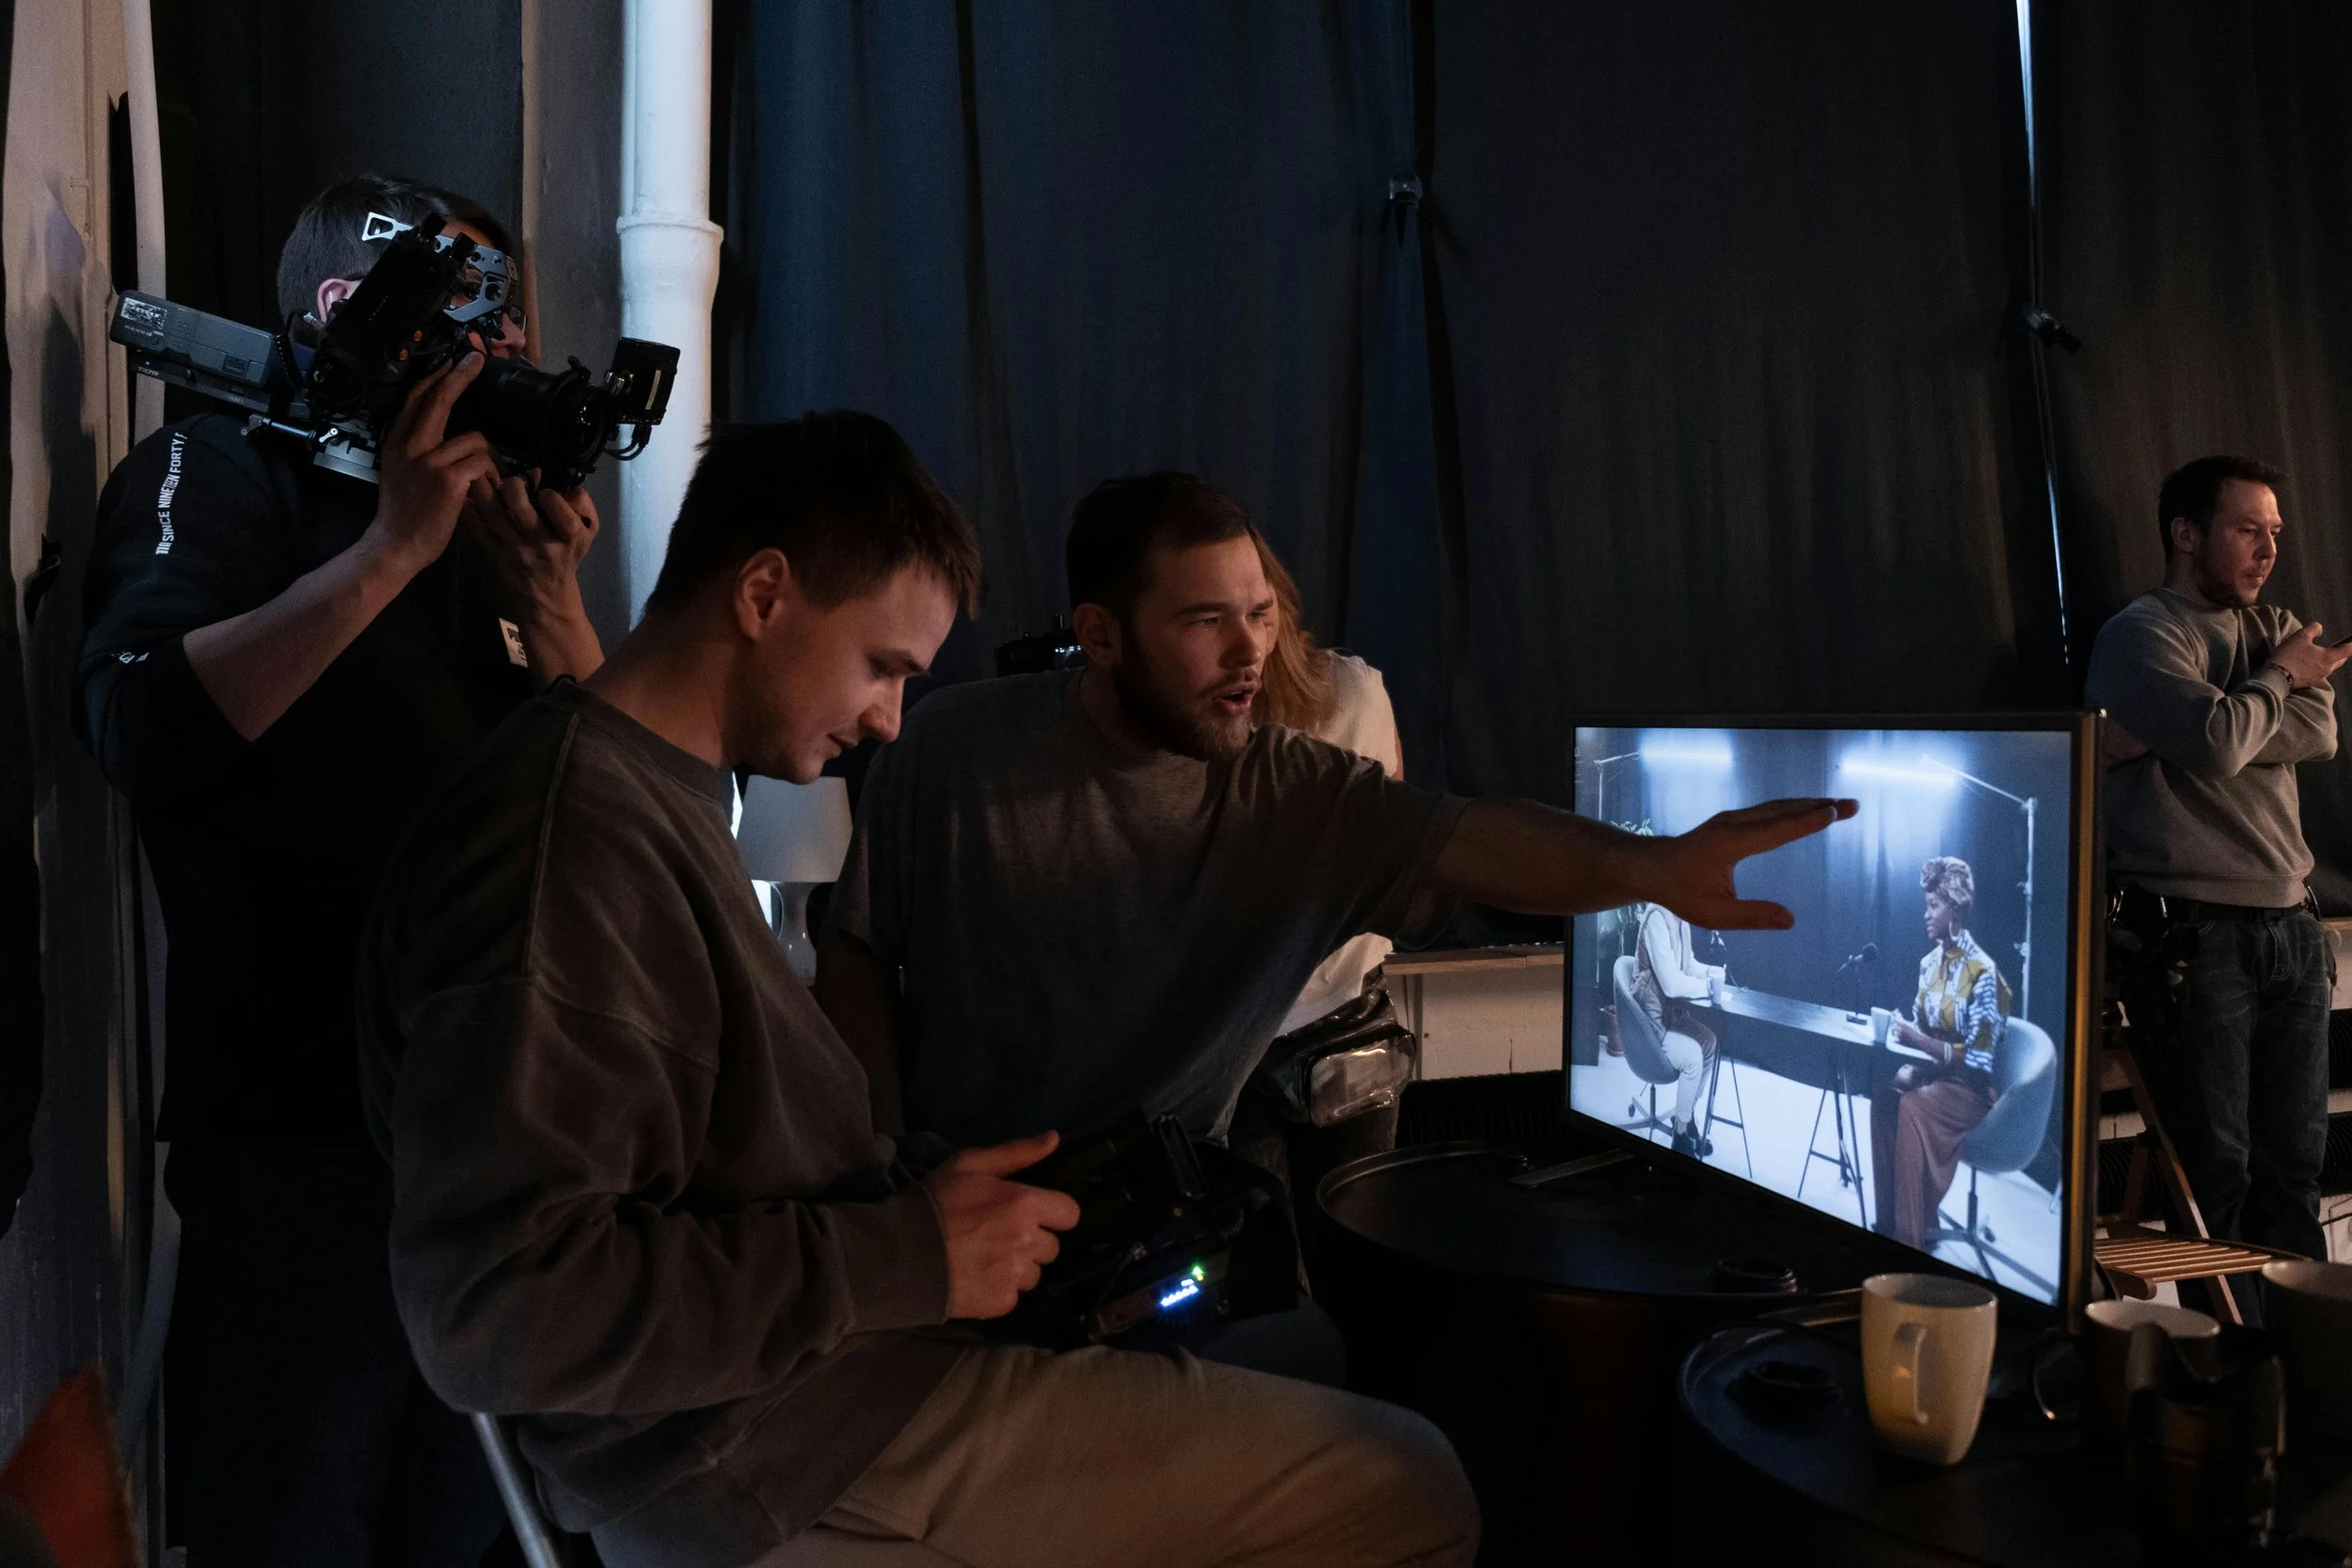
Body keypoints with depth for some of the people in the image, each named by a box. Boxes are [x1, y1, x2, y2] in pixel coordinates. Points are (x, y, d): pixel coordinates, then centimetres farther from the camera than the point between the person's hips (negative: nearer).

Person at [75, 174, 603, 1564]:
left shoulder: (482, 508, 14)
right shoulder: (211, 475, -3)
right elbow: (147, 731, -22)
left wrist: (550, 597, -8)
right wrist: (391, 549, -22)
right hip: (304, 1139, -6)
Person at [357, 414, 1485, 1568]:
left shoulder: (657, 798, 10)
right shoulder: (566, 834, -22)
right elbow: (497, 1311, -27)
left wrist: (920, 1191, 3)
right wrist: (905, 1260, -22)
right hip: (770, 1468, -10)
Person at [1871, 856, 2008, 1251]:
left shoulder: (1983, 973, -17)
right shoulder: (1930, 963, 6)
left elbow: (1977, 1058, -20)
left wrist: (1919, 1040, -28)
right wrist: (1906, 1050, -9)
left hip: (1971, 1085, -7)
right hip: (1933, 1071, 7)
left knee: (1911, 1108, -31)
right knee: (1885, 1095, -21)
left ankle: (1912, 1234, -24)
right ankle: (1888, 1220, -15)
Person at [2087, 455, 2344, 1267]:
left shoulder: (2277, 628, 17)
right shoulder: (2141, 634, -3)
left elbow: (2319, 734, -1)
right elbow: (2219, 741, -18)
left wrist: (2171, 736, -10)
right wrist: (2280, 677, 0)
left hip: (2291, 928, 6)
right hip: (2195, 933, -6)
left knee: (2296, 1169, 9)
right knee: (2214, 1174, -2)